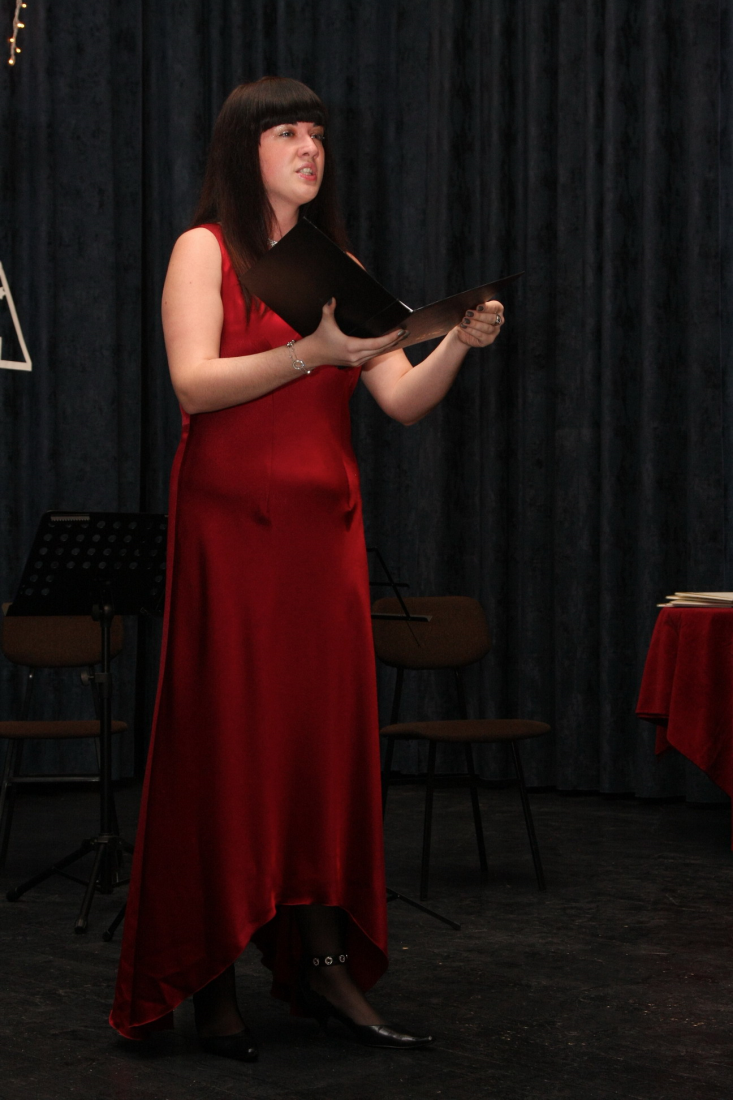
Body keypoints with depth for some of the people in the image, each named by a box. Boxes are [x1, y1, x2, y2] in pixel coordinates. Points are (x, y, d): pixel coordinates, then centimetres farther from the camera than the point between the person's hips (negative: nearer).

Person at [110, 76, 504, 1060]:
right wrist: (309, 352, -23)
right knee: (223, 738, -3)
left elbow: (404, 400, 8)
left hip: (324, 531, 5)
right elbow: (194, 384, -14)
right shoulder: (204, 250, 1)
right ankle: (208, 982, 3)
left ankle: (322, 967, 6)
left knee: (328, 733, 2)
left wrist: (459, 344, -10)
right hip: (231, 525, -5)